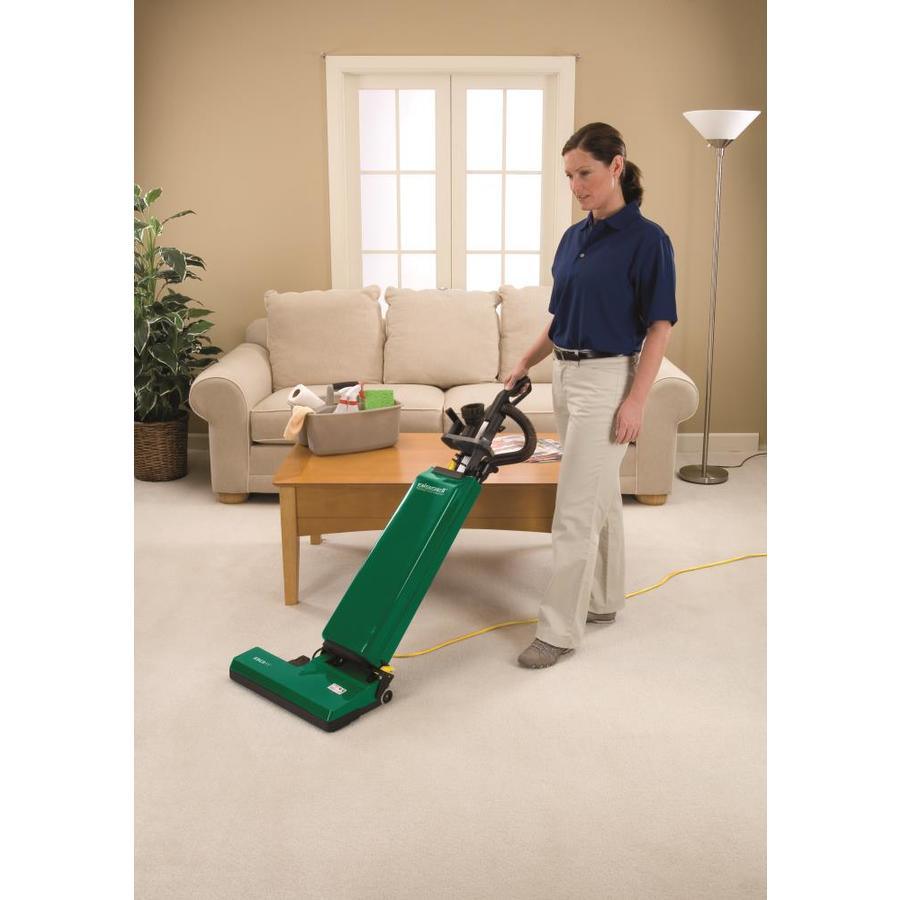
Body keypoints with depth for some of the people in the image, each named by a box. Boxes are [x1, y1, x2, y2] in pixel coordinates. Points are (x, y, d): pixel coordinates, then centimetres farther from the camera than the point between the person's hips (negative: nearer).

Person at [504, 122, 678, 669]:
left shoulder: (646, 238, -13)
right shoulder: (574, 237, 10)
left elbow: (659, 327, -14)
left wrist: (637, 400, -18)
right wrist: (526, 363, 14)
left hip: (607, 382, -8)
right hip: (567, 377, 8)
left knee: (575, 510, -6)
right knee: (600, 497, 17)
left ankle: (560, 630, 4)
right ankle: (604, 600, 30)